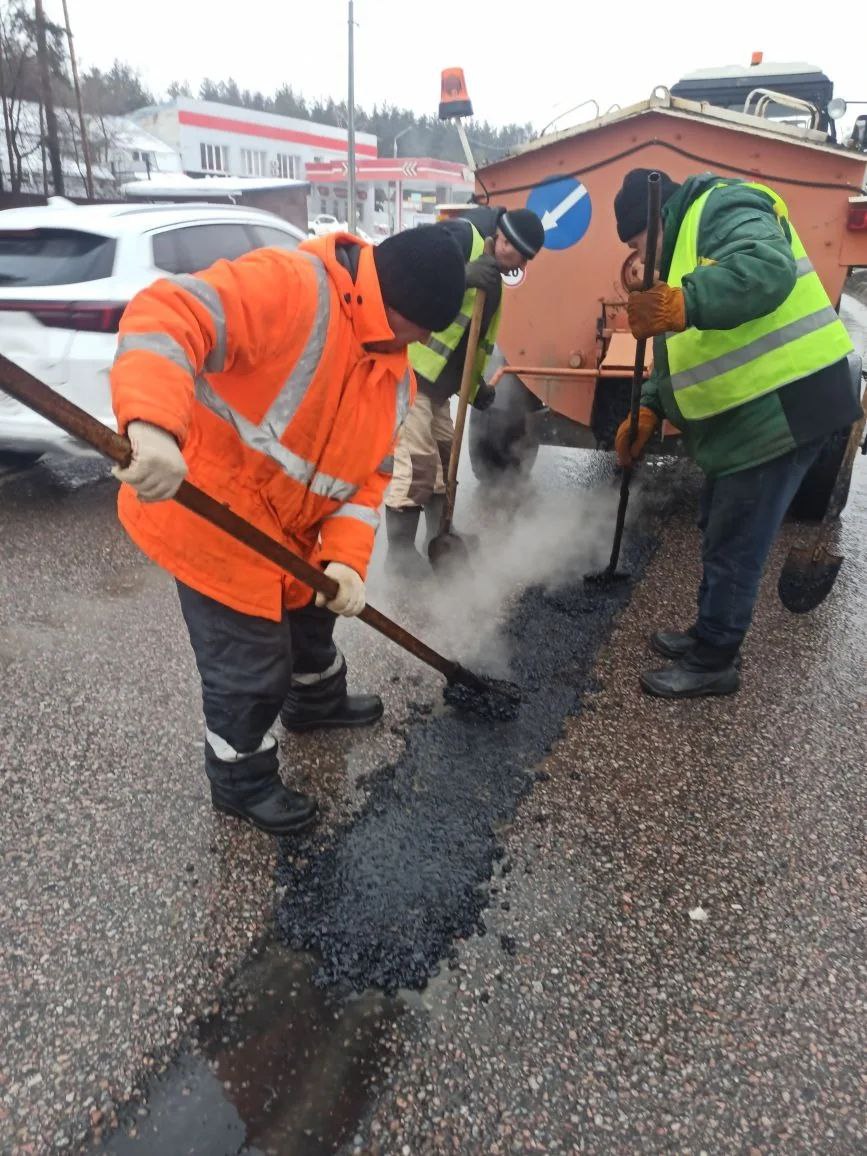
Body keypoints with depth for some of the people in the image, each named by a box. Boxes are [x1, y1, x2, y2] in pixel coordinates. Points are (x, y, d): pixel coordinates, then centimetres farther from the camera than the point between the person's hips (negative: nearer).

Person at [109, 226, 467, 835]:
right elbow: (168, 314, -35)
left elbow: (370, 474, 1)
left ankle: (317, 703, 60)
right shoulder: (290, 285, -23)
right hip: (212, 522, -8)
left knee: (310, 624, 29)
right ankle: (243, 783, 32)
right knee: (252, 671, 4)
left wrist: (345, 557, -13)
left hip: (288, 535, 9)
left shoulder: (396, 374, 3)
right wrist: (154, 426, -52)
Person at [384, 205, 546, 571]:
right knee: (415, 460, -11)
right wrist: (462, 275, -34)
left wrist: (475, 385, 14)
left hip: (436, 379, 10)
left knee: (444, 455, 17)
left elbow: (474, 338, 22)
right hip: (405, 367, -10)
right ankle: (400, 551, 0)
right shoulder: (461, 235, -11)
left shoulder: (492, 282, 18)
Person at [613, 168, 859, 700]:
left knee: (736, 546, -2)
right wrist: (649, 410, 9)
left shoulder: (723, 209, -11)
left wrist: (686, 305, -46)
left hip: (786, 404, -11)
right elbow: (687, 351, 22)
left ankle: (713, 662, 12)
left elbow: (768, 269, -34)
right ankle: (710, 635, 35)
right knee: (719, 534, 19)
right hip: (748, 413, 11)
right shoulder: (684, 244, 21)